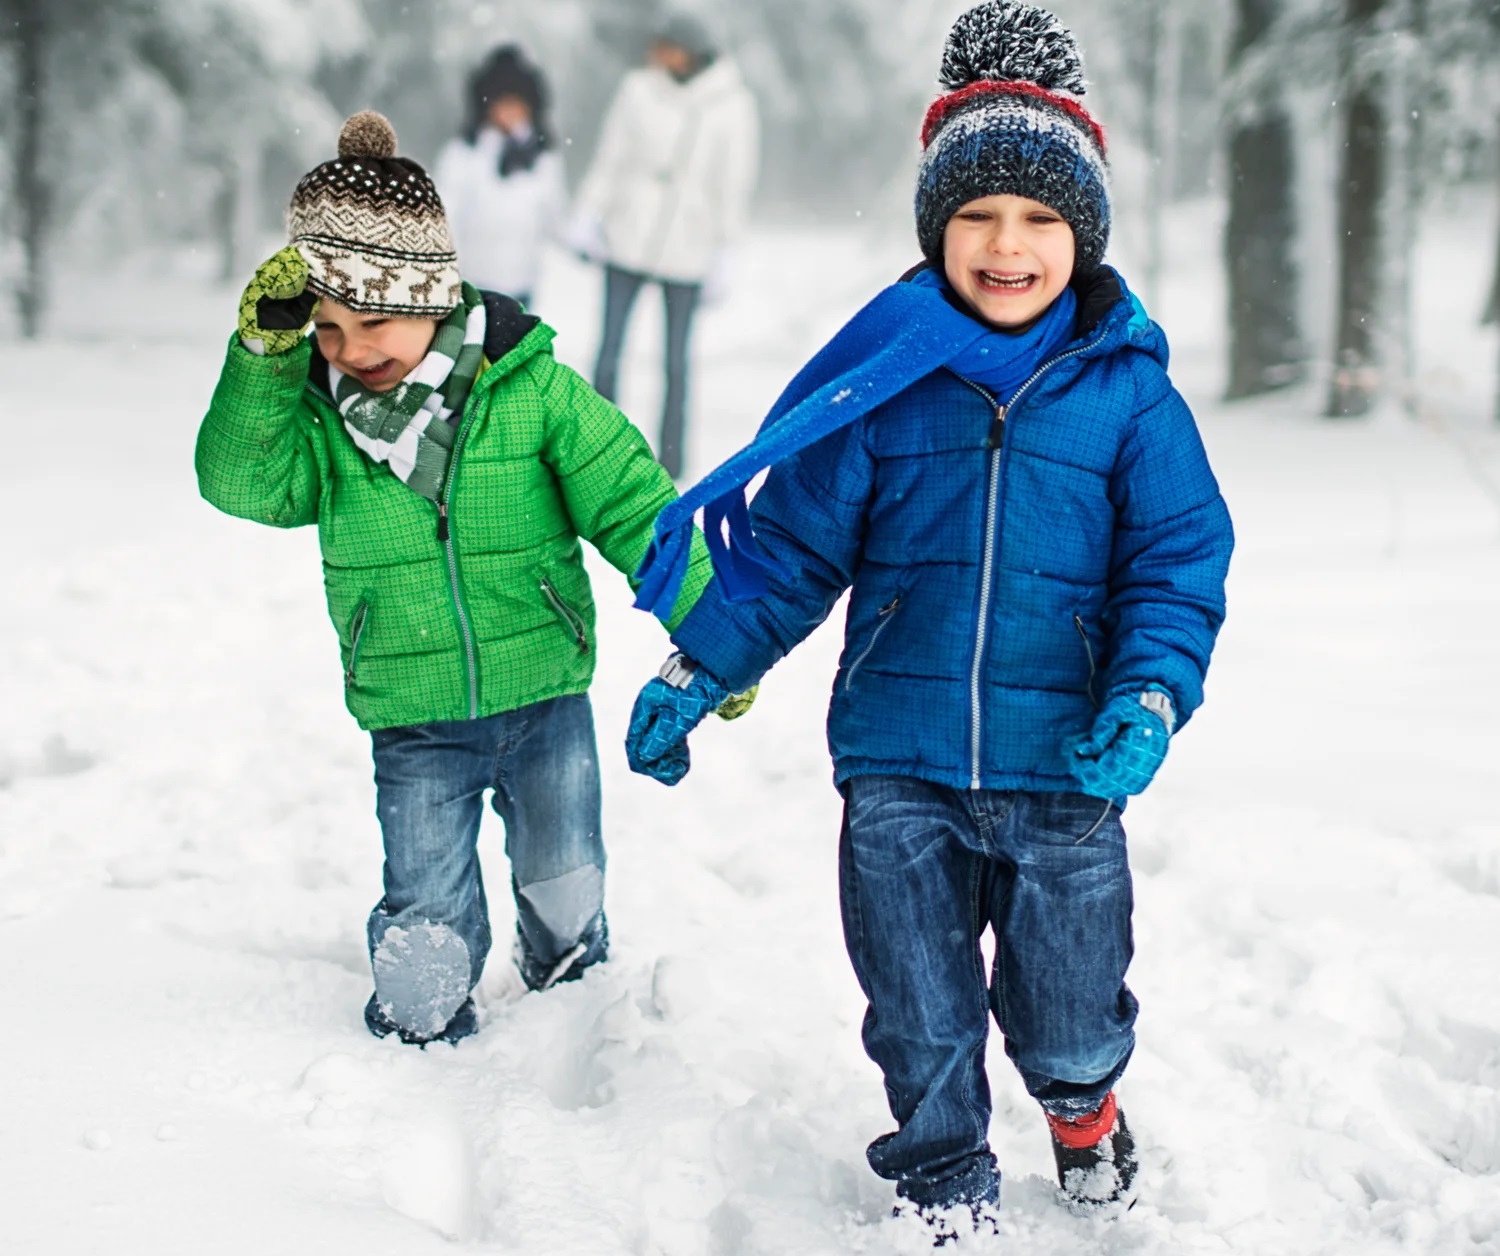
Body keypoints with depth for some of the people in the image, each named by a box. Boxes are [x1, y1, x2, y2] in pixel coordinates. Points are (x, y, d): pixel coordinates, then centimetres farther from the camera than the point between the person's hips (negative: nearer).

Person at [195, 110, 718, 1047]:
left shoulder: (533, 391, -13)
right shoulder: (317, 406, -6)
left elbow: (631, 504, -9)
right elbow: (244, 479, -20)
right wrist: (266, 354, -30)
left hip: (545, 697, 0)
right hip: (415, 722, 0)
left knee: (564, 888, 20)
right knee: (424, 931, 2)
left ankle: (571, 992, 48)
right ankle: (422, 1039, 28)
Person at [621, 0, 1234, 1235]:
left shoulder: (1128, 390, -4)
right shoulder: (882, 379, -3)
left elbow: (1177, 565, -1)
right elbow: (791, 545, 4)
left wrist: (1150, 697, -16)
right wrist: (697, 670, 0)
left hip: (1063, 774, 0)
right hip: (900, 772, 0)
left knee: (1068, 1020, 14)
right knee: (921, 1027, 11)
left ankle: (1084, 1110, 48)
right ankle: (946, 1190, 35)